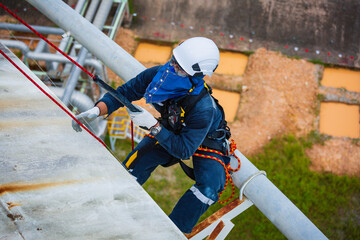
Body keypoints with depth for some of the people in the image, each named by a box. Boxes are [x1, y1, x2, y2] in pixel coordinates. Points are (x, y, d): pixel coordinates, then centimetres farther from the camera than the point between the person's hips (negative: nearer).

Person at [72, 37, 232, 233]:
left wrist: (153, 125, -42)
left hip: (207, 142, -4)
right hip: (171, 132, 5)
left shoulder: (204, 108, -43)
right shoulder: (159, 74, -29)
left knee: (208, 188, -28)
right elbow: (125, 92, -14)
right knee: (133, 166, -5)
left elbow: (184, 150, -35)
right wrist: (95, 111, -28)